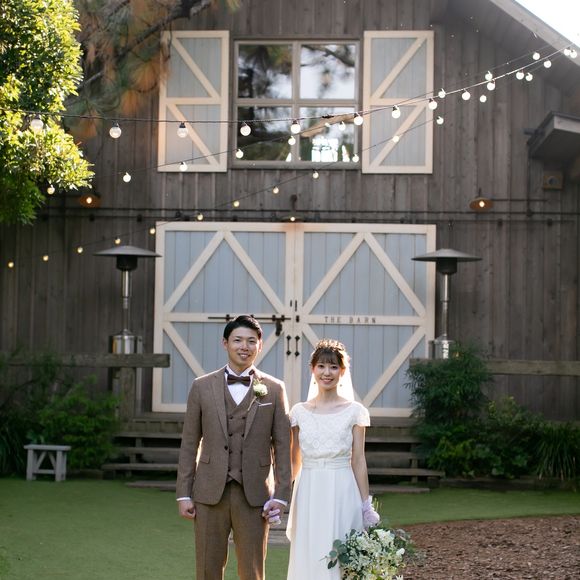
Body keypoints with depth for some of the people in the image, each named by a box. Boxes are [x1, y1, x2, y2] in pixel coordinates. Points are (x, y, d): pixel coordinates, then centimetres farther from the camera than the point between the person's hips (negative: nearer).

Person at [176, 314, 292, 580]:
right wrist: (184, 494, 2)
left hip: (254, 496, -1)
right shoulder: (202, 387, 5)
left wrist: (280, 495, -4)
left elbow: (282, 446, 3)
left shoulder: (274, 389, 4)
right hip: (210, 493, 1)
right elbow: (189, 444, 6)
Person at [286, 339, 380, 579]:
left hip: (342, 496, -2)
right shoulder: (300, 412, 6)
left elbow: (358, 461, 1)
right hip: (308, 496, 2)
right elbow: (294, 462, 11)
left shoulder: (354, 412, 0)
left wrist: (366, 506, 0)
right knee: (308, 560, 3)